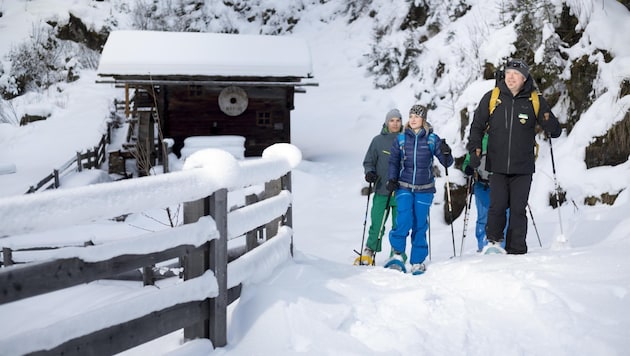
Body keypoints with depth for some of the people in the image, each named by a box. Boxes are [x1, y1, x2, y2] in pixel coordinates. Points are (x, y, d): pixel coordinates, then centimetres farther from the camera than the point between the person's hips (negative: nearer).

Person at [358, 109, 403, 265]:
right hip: (381, 190, 0)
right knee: (377, 224, -3)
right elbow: (368, 161, 10)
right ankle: (369, 252, 11)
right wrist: (369, 172, -10)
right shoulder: (378, 140, 4)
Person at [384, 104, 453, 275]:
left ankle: (418, 261, 15)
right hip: (404, 187, 0)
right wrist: (391, 180, -1)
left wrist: (446, 153, -22)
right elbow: (394, 162, 12)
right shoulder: (401, 139, 3)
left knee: (420, 225, 3)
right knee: (404, 221, -16)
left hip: (424, 189, 0)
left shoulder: (432, 139, -1)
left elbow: (447, 162, -2)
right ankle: (397, 253, 4)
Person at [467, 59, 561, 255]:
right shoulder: (491, 98, 2)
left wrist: (548, 121, -19)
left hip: (523, 167, 0)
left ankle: (516, 250, 10)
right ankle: (494, 241, 15)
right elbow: (477, 126, 11)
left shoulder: (535, 101, 2)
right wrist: (475, 150, -2)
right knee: (497, 206, -7)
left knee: (518, 210, 1)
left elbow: (556, 131, 4)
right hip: (497, 166, 0)